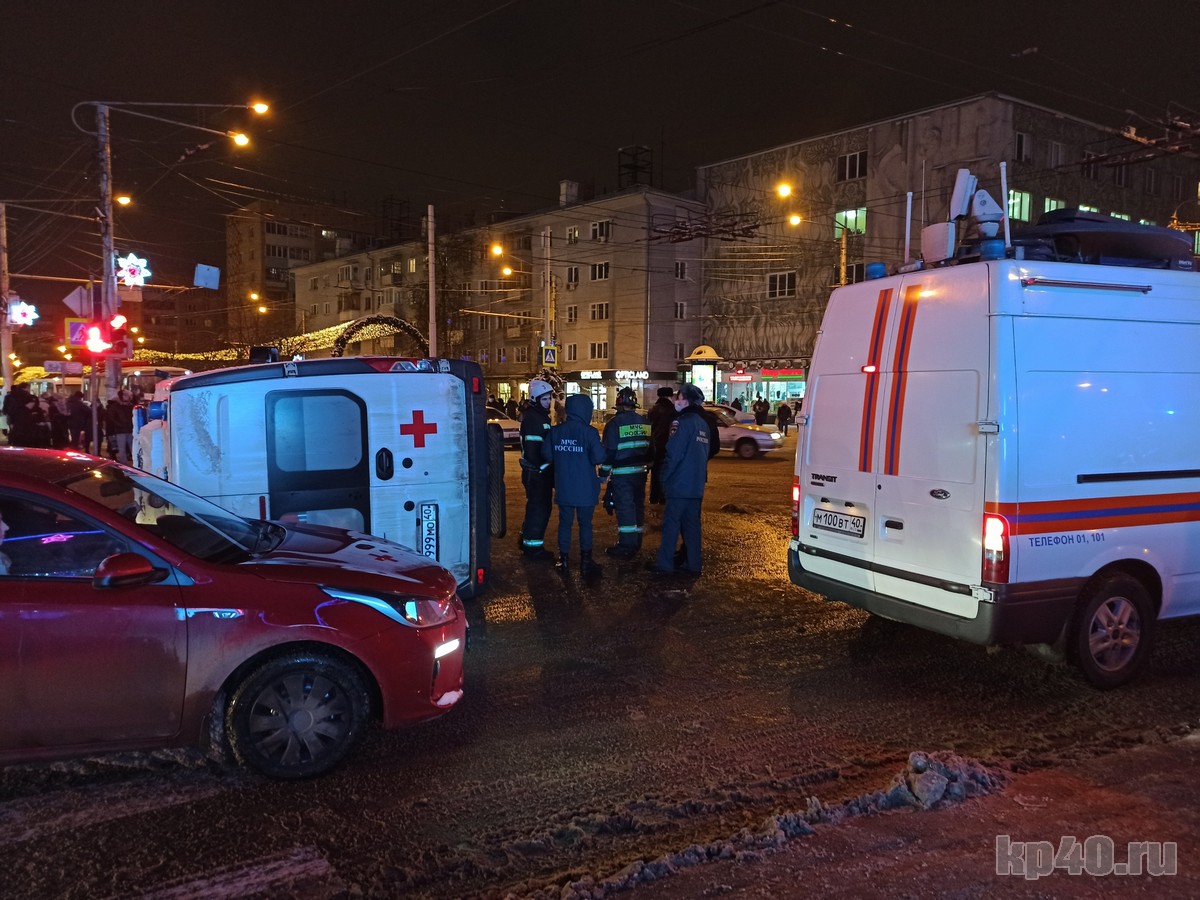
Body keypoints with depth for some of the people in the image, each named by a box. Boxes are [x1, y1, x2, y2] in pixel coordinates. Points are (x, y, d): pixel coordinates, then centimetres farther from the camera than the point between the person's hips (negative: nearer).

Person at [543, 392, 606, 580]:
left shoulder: (555, 431, -2)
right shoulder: (589, 432, -15)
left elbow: (546, 455, 0)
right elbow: (598, 458, -18)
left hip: (563, 488, 3)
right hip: (585, 488, -3)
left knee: (565, 523, 13)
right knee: (585, 524, 9)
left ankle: (564, 561, 18)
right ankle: (586, 563, 13)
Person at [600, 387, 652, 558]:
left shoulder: (615, 423, -12)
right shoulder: (644, 422, 7)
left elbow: (609, 451, -13)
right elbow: (651, 447, 13)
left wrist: (604, 473, -4)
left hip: (622, 474, -6)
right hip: (639, 472, 6)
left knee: (624, 508, -3)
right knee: (638, 506, 14)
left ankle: (625, 547, -1)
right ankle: (636, 543, 23)